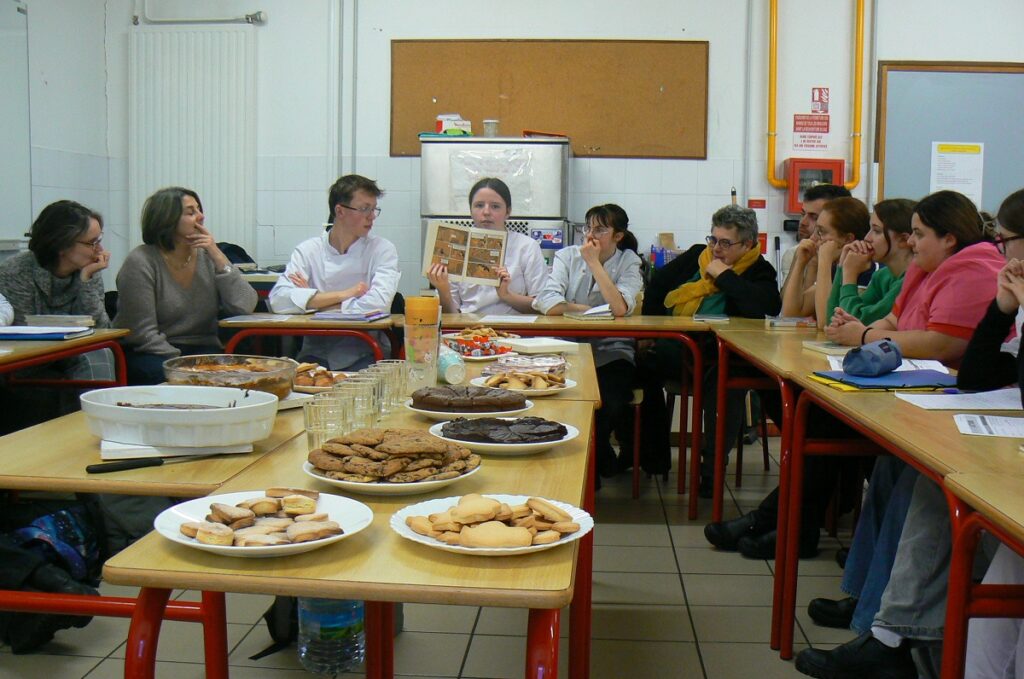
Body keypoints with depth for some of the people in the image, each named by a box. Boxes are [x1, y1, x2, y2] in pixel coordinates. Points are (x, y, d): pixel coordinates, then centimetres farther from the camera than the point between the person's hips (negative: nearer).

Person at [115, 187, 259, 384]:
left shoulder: (208, 257, 5)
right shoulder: (140, 263, -8)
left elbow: (245, 307, -7)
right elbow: (143, 333, -13)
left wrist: (219, 258, -11)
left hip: (202, 348, 4)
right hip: (150, 355, -4)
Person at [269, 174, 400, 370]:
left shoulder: (383, 249, 1)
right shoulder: (308, 250, 5)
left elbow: (378, 303, -16)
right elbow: (278, 300, -11)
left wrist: (314, 302, -8)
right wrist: (342, 295, -13)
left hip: (365, 354, -1)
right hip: (317, 352, 2)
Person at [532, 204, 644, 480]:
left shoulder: (629, 262, 2)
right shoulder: (567, 256, 6)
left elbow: (620, 308, -19)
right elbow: (547, 303, -10)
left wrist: (594, 263, -14)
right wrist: (587, 310, -12)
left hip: (612, 352, -1)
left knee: (610, 404, -28)